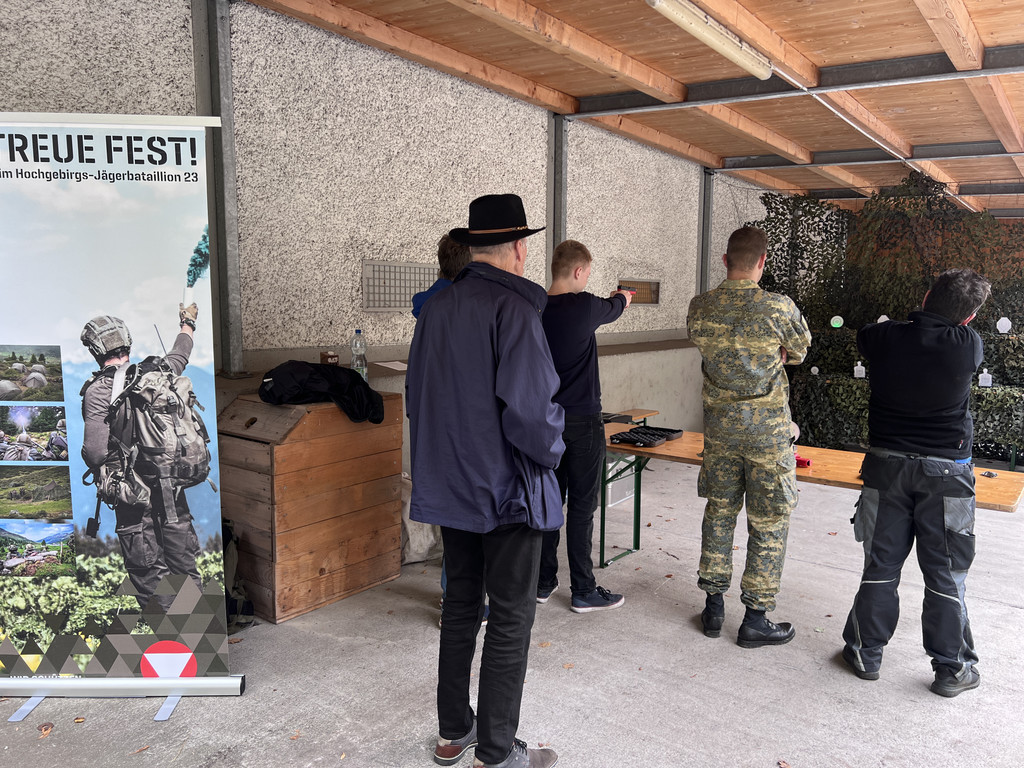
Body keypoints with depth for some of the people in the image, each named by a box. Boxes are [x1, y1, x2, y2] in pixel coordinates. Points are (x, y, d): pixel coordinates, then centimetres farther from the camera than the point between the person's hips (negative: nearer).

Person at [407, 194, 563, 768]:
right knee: (511, 617, 6)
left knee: (462, 605, 19)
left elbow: (417, 393, 11)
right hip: (506, 486, -7)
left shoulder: (437, 308, 5)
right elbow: (530, 406, -24)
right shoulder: (515, 307, -18)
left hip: (450, 485, 7)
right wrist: (551, 451, -5)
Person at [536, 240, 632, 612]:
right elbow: (611, 309, 9)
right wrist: (622, 298, 32)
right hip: (582, 418, -6)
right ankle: (583, 591, 11)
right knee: (582, 504, 2)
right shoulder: (585, 305, -14)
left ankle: (543, 582, 23)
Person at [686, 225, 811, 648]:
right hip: (767, 430, -4)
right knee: (769, 523, 8)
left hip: (719, 426, 4)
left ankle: (713, 607, 25)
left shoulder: (699, 308, -4)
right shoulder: (778, 307, -16)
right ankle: (756, 618, 16)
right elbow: (800, 350, 3)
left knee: (718, 511, 15)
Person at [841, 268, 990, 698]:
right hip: (945, 472, -1)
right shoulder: (967, 346, -12)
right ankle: (951, 669, 21)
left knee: (880, 566, 11)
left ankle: (866, 654, 22)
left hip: (887, 464, 2)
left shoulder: (881, 338, -9)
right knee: (946, 574, 9)